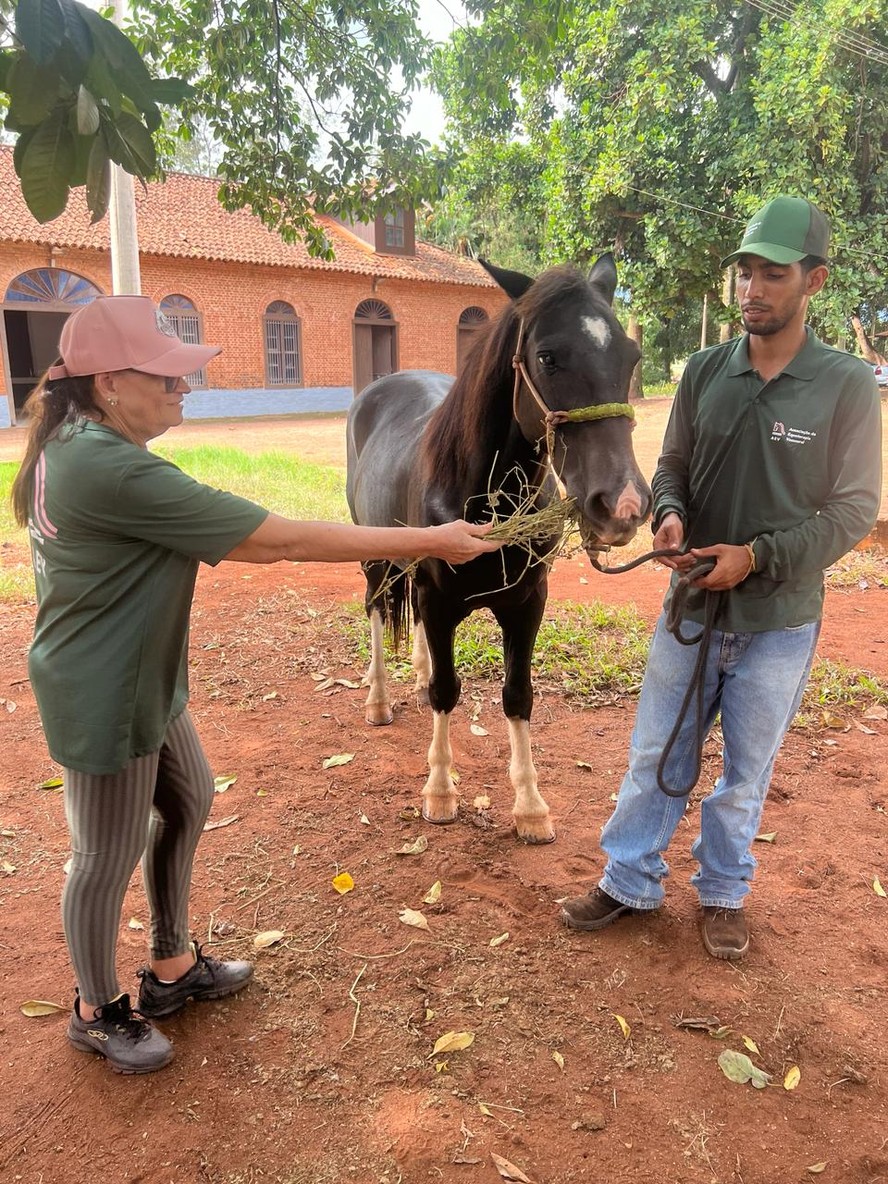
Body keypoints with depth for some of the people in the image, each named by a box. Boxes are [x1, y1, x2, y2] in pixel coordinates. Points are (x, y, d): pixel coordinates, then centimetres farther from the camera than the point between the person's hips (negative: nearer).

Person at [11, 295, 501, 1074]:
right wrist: (429, 541, -25)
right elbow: (279, 542, -30)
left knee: (187, 802, 23)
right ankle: (97, 1012, 37)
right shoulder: (114, 471, -31)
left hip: (138, 678, 10)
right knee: (110, 857, 10)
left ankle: (173, 968, 43)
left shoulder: (72, 439, 2)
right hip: (105, 697, -10)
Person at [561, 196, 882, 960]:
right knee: (656, 759, 14)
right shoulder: (705, 371, -1)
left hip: (779, 622, -2)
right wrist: (669, 514, -15)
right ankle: (631, 881, 33)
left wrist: (758, 557, -20)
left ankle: (724, 892, 37)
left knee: (746, 774, 15)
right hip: (690, 605, 3)